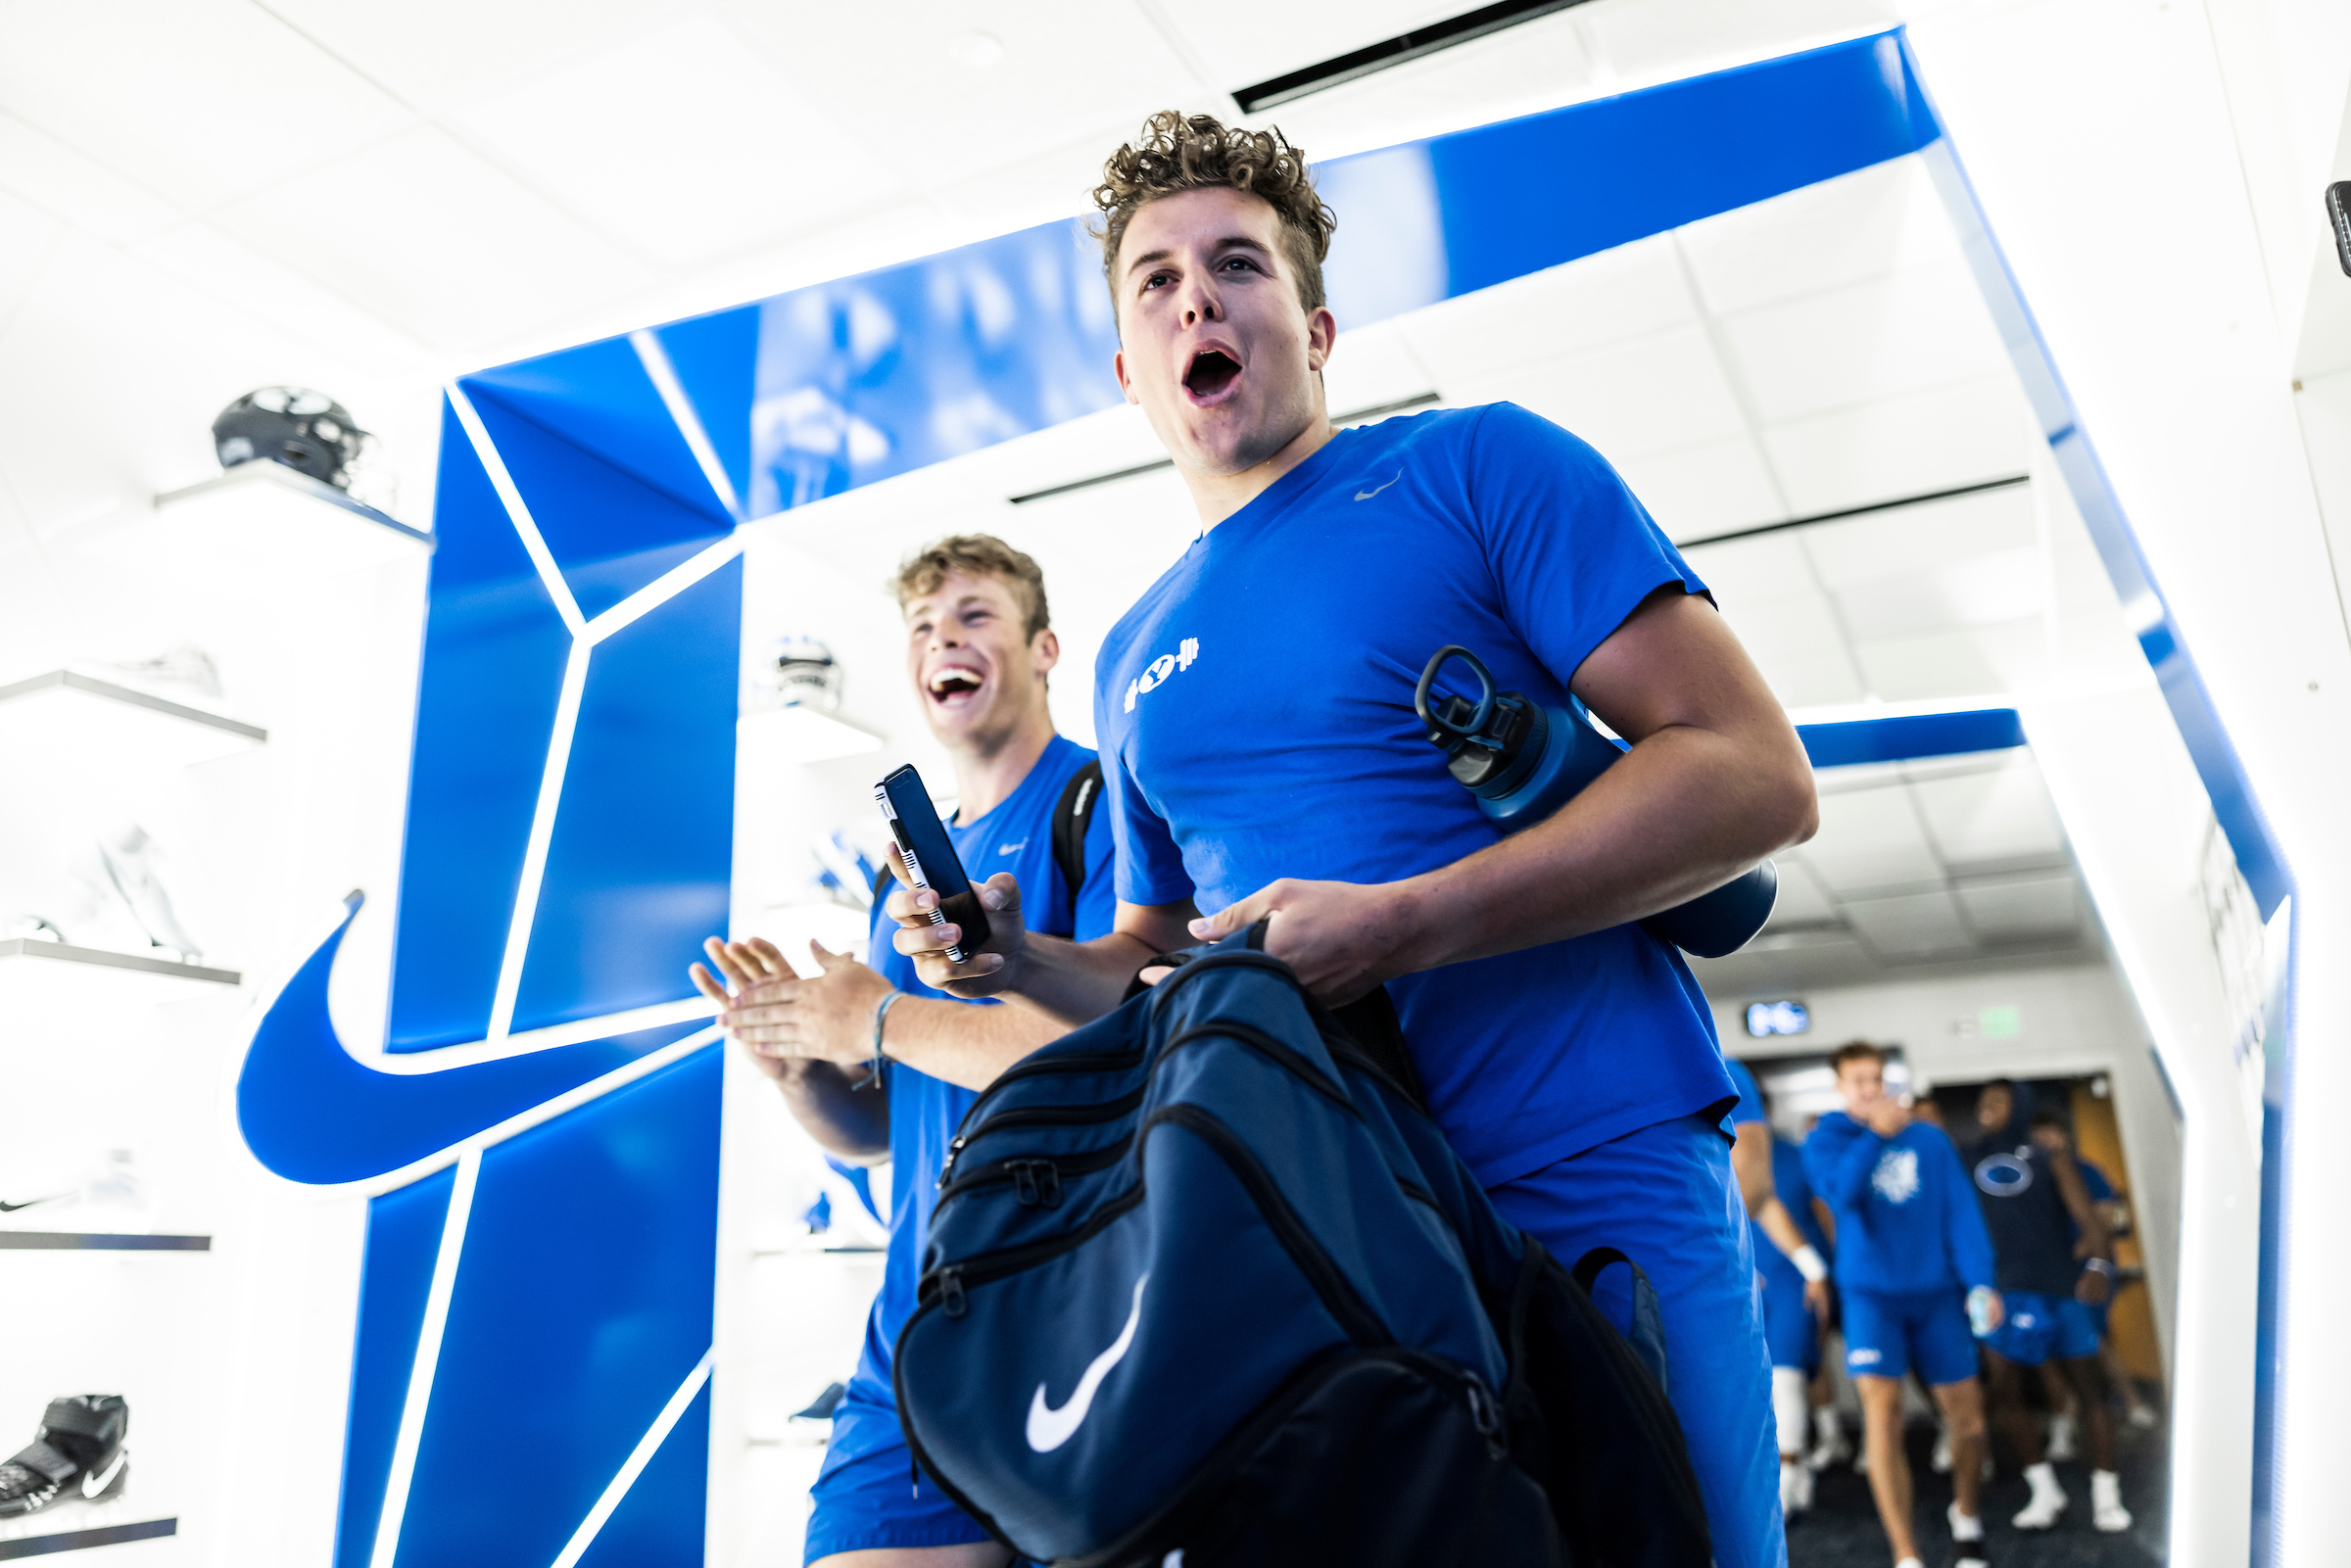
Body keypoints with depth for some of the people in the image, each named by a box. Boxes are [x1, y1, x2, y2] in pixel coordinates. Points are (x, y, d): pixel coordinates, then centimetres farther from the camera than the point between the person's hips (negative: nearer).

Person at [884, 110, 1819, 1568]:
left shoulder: (1481, 466, -1)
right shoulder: (1134, 658, 15)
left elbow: (1758, 776, -10)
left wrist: (1401, 923, -19)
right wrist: (1024, 963, 1)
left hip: (1597, 1189, -4)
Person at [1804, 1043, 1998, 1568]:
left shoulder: (1930, 1140, 5)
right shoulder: (1824, 1142, 0)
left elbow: (1961, 1212, 0)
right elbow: (1841, 1189, -20)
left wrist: (1980, 1283, -11)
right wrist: (1876, 1134, -18)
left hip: (1936, 1293, 3)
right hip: (1871, 1293, -2)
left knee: (1967, 1414, 9)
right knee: (1881, 1415, -15)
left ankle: (1967, 1519, 38)